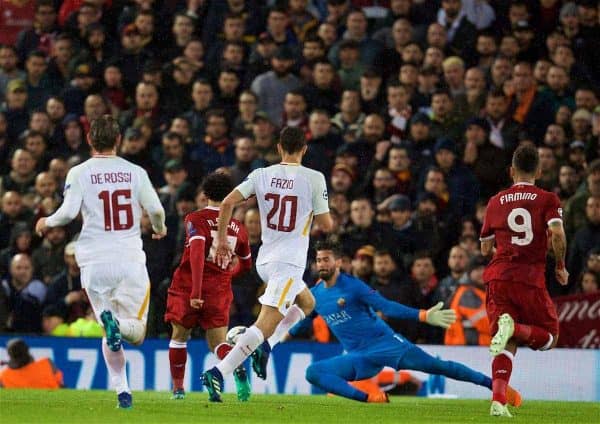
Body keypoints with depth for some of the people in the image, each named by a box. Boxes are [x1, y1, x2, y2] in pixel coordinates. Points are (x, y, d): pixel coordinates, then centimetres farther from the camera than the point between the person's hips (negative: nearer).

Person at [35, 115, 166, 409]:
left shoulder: (79, 173, 0)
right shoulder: (135, 172, 5)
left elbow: (68, 212, -11)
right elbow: (156, 209, 0)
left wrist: (46, 222, 10)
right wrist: (159, 228, 22)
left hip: (95, 263, 0)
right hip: (130, 261, 0)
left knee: (109, 334, 12)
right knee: (136, 332, 5)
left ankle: (121, 390, -7)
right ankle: (117, 325, -30)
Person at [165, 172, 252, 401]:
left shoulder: (195, 219, -6)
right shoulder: (238, 227, 8)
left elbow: (197, 252, -21)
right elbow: (246, 264, 22)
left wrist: (196, 291, -25)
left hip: (188, 285, -3)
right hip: (220, 289, 3)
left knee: (179, 336, 16)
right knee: (218, 342, 3)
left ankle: (177, 388, 20)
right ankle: (238, 368, -29)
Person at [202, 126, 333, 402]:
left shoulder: (261, 175, 4)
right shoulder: (314, 179, -7)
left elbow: (228, 202, -4)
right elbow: (326, 225, -5)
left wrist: (221, 239, 6)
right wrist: (315, 215, 18)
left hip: (264, 260, 6)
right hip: (289, 263, -6)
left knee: (306, 303, 29)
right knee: (265, 324, -10)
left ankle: (264, 346, 11)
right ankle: (218, 373, -24)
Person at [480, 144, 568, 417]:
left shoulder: (496, 202, 13)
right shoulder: (548, 200, 4)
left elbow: (485, 249, 17)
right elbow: (557, 234, -13)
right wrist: (561, 267, 2)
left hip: (498, 277, 3)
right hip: (531, 279, -3)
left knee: (508, 346, 6)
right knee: (549, 338, 12)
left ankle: (498, 402, -16)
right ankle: (515, 328, -21)